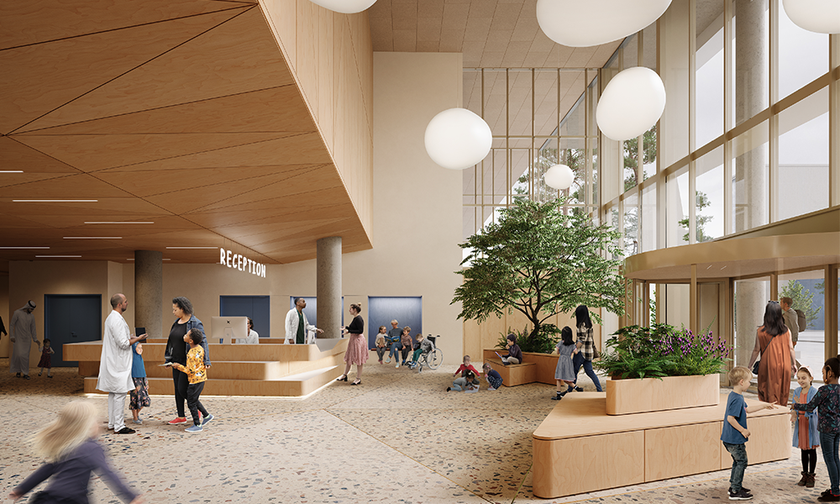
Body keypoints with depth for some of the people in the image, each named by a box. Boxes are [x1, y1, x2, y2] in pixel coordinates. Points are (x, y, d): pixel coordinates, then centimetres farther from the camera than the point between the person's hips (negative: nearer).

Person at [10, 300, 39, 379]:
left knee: (25, 356, 2)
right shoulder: (17, 313, -8)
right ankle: (18, 371, 8)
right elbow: (11, 325, -5)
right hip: (18, 338, -3)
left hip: (27, 339, 3)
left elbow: (33, 329, 10)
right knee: (18, 355, -9)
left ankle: (25, 373, 6)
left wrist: (35, 339, 6)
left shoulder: (31, 317, 5)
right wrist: (12, 336, -10)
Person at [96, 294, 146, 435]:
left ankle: (112, 423, 23)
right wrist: (137, 339, -9)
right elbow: (123, 343, -22)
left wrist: (130, 337, 16)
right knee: (120, 393, -7)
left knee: (113, 393, 15)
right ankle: (119, 426, -4)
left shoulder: (110, 318, 13)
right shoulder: (117, 320, -20)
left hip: (112, 363, 11)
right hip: (118, 364, -11)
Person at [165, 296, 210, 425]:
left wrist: (206, 360, -25)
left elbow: (203, 342, -19)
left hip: (188, 362, -8)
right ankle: (181, 417, 20)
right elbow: (172, 342, 18)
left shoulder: (195, 323, -14)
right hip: (176, 361, 8)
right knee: (177, 389, 10)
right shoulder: (177, 322, 10)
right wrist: (168, 357, 19)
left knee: (182, 388, -10)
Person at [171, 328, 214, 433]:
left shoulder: (192, 354, -25)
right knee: (194, 400, 22)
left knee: (191, 403, 2)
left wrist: (179, 366, -10)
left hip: (195, 380, -9)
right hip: (200, 378, 9)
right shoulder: (199, 348, 3)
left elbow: (190, 371, -22)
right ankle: (207, 416, 30)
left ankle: (197, 425, 10)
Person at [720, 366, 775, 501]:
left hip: (730, 438, 10)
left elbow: (746, 410, 23)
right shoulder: (737, 399, -24)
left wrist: (763, 406, 26)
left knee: (738, 461, 21)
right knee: (741, 462, 1)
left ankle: (734, 486, 32)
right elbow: (730, 418, -28)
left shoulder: (734, 396, 9)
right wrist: (743, 430, -18)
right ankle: (735, 492, 7)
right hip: (735, 439, -10)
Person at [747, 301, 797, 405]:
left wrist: (750, 366, 3)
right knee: (783, 393, 16)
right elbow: (791, 348, 3)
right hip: (784, 366, 3)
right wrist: (794, 364, 15)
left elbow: (756, 350, -6)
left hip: (768, 366, -3)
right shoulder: (786, 330, -1)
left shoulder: (761, 332, -10)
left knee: (769, 394, 6)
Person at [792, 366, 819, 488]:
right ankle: (805, 475, 23)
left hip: (811, 422, -4)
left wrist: (800, 405, -37)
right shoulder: (797, 391, 2)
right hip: (800, 422, 4)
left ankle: (811, 476, 16)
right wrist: (794, 413, -20)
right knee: (803, 449, 12)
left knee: (811, 449, 5)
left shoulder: (813, 392, -14)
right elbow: (794, 407, 1)